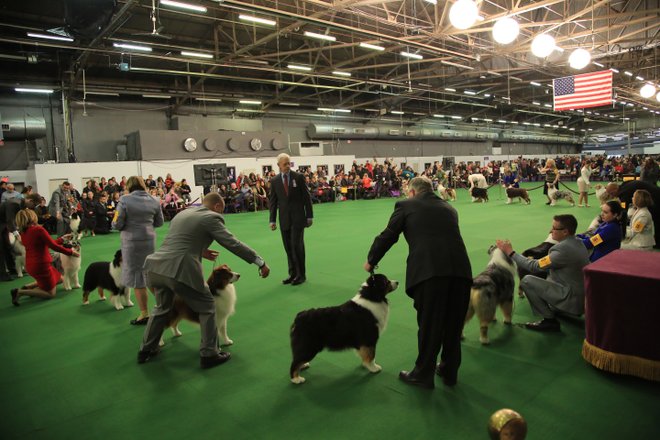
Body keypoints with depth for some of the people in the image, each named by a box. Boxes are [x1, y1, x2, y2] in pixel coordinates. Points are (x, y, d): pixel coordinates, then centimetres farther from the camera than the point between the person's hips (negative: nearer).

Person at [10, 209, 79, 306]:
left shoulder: (23, 232, 6)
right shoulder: (38, 229, -20)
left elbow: (47, 244, 12)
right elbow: (54, 246, -15)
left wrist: (62, 239, 22)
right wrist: (71, 252, -4)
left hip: (31, 265, 9)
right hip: (41, 266, -9)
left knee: (59, 279, 25)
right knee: (50, 293, 7)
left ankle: (27, 287, 16)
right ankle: (20, 292, -6)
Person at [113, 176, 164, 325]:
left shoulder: (125, 200, -10)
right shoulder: (154, 200, 3)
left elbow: (117, 224, -11)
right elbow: (159, 222, 11)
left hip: (132, 241, -5)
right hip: (150, 239, 5)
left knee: (137, 276, 3)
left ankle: (144, 314, 9)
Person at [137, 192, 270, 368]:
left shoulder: (182, 213, 23)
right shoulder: (211, 218, 0)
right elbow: (233, 244, -6)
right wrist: (261, 262, -2)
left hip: (156, 267, 8)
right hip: (179, 271, -8)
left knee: (162, 307, 30)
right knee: (207, 307, 12)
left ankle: (146, 350, 41)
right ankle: (209, 355, 15)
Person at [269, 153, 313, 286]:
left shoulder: (299, 177, -2)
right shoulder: (274, 181, 5)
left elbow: (307, 197, 0)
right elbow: (272, 201, 7)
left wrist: (309, 216, -2)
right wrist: (272, 220, 2)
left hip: (298, 218, -3)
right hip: (284, 219, 3)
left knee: (297, 245, -6)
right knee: (288, 248, 6)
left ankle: (301, 275, 5)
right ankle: (292, 273, 17)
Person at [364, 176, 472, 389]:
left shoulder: (405, 205, 13)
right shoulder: (449, 208, 26)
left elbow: (387, 236, 12)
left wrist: (371, 261, 26)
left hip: (429, 271, -4)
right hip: (460, 268, 5)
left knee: (428, 324, 9)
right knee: (453, 323, 18)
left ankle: (423, 375, 24)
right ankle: (449, 371, 35)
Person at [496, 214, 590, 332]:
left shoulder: (564, 249, -25)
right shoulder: (577, 242, 5)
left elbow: (535, 266, -20)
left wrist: (510, 252, -14)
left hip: (572, 301, -10)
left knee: (527, 280, -14)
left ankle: (550, 320, -4)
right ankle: (552, 309, 22)